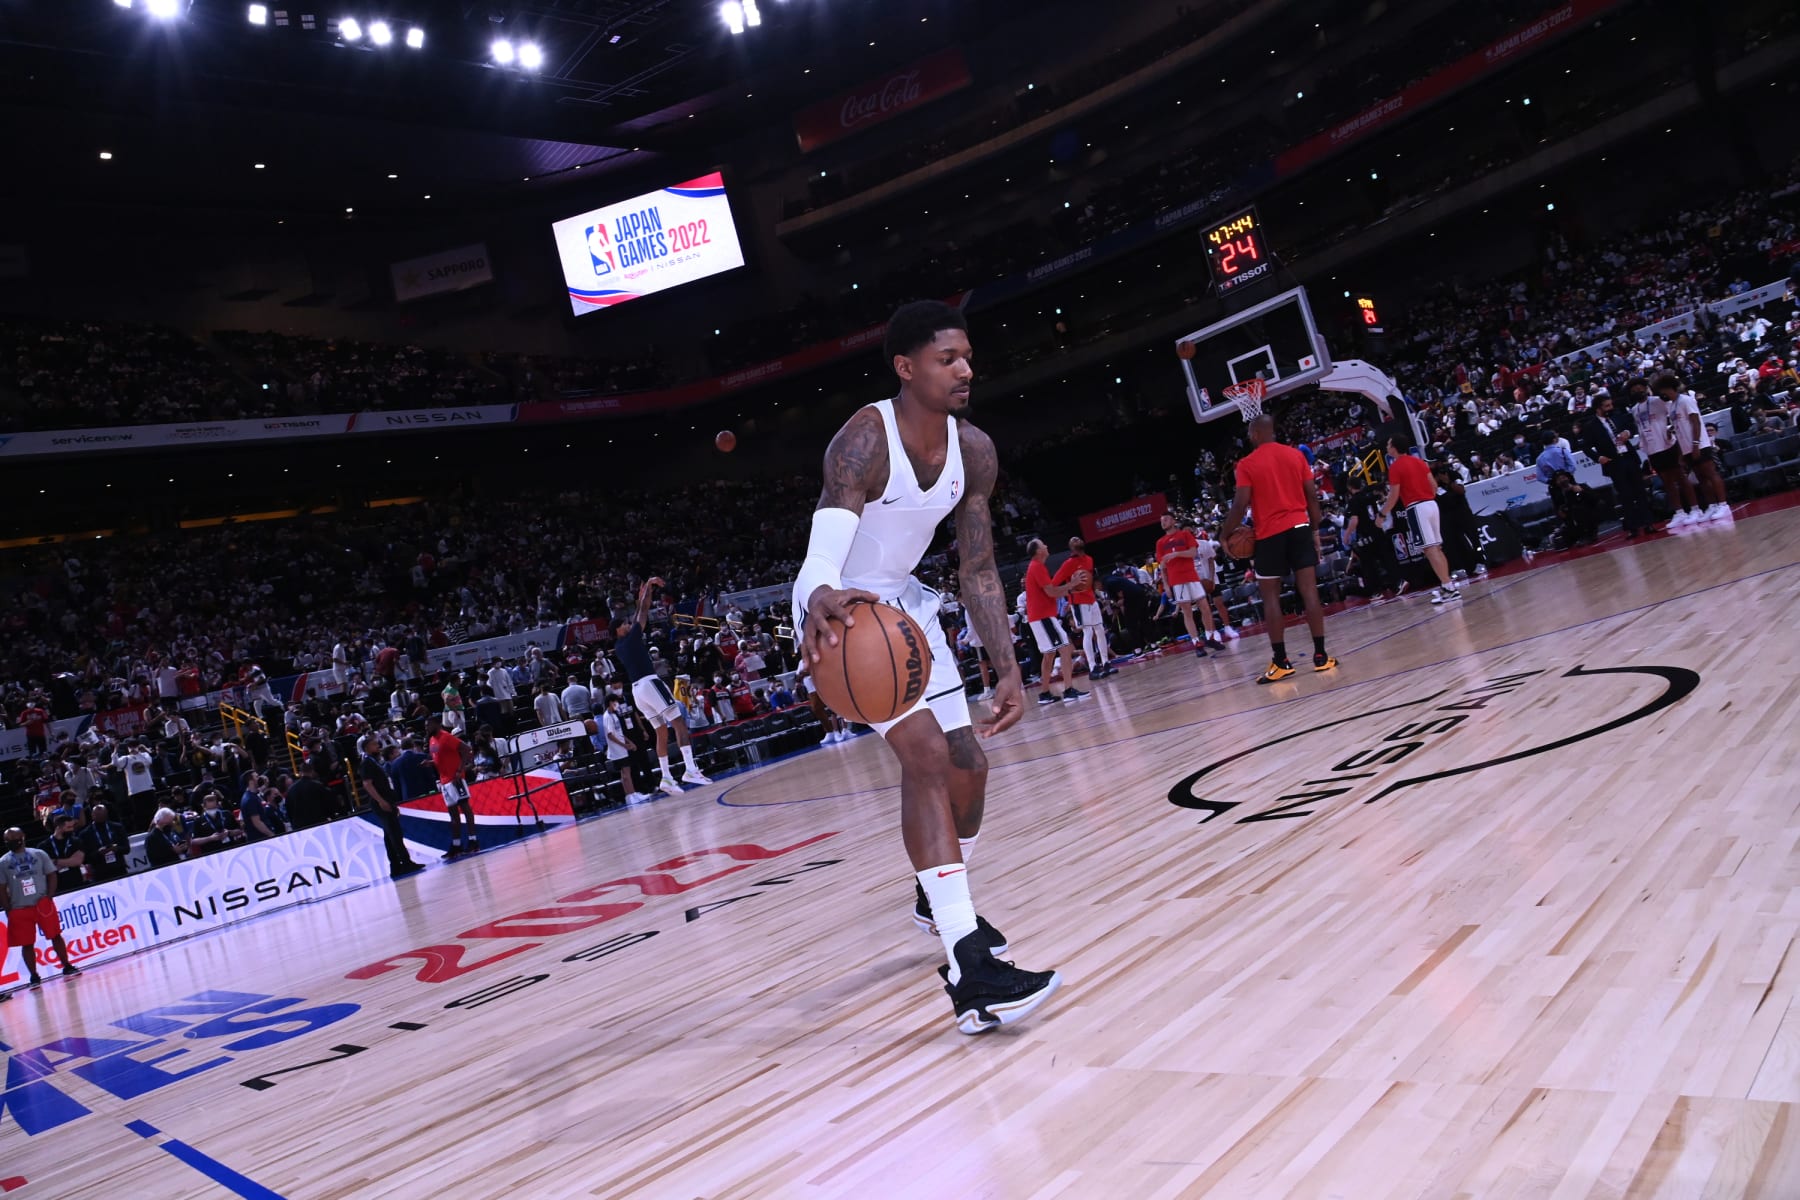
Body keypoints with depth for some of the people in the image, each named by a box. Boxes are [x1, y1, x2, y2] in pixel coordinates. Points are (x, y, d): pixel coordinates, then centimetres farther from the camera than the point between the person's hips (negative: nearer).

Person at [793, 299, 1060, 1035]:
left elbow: (978, 571, -3)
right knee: (927, 753, -24)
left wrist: (1007, 669, -13)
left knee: (968, 766, 11)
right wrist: (822, 600, -67)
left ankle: (937, 900, 41)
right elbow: (822, 553, -44)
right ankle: (969, 972, -28)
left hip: (904, 604, 8)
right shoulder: (865, 440, -29)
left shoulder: (974, 451, -8)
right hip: (843, 611, -8)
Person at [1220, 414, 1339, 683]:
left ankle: (1281, 662, 3)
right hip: (1300, 527, 3)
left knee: (1270, 597, 5)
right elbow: (1312, 495, 6)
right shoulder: (1296, 455, 8)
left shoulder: (1247, 464, -4)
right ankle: (1321, 655, 2)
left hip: (1270, 534, -3)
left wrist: (1225, 534, 2)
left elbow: (1241, 505, -10)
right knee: (1309, 590, 3)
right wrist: (1315, 529, 14)